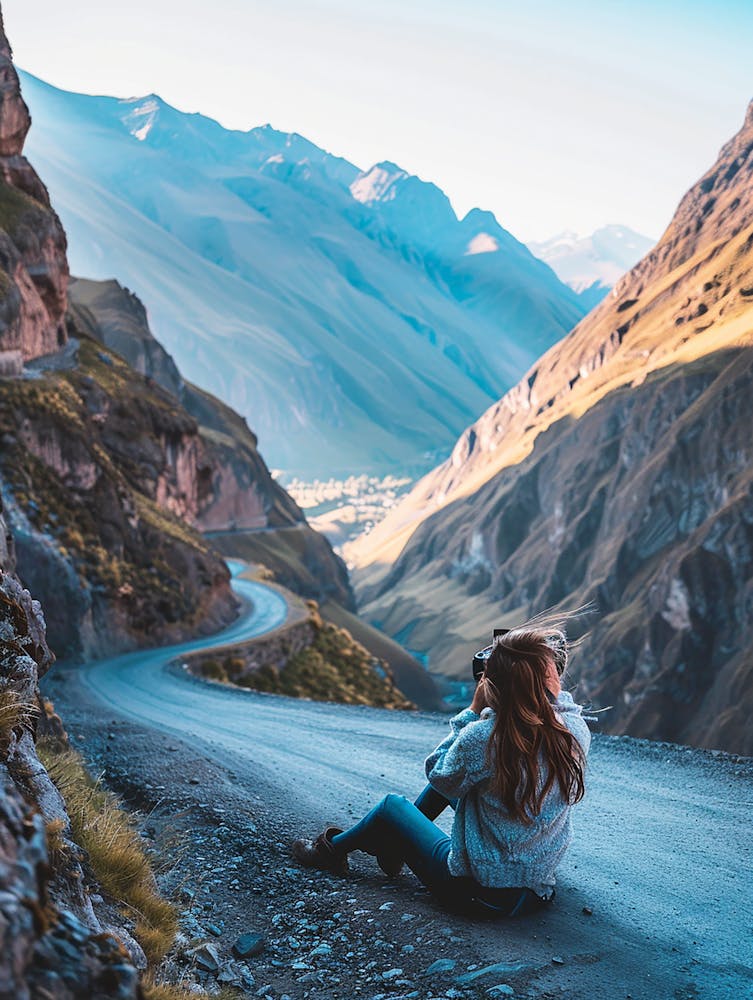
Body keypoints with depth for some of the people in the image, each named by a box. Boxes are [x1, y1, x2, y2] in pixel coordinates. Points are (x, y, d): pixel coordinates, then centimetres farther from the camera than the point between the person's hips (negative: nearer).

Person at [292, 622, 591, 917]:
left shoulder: (482, 737, -28)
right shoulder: (577, 730, -16)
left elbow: (441, 777, -7)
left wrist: (473, 711, -8)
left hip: (481, 891, -5)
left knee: (392, 805, 20)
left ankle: (332, 848, 47)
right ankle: (395, 840, 44)